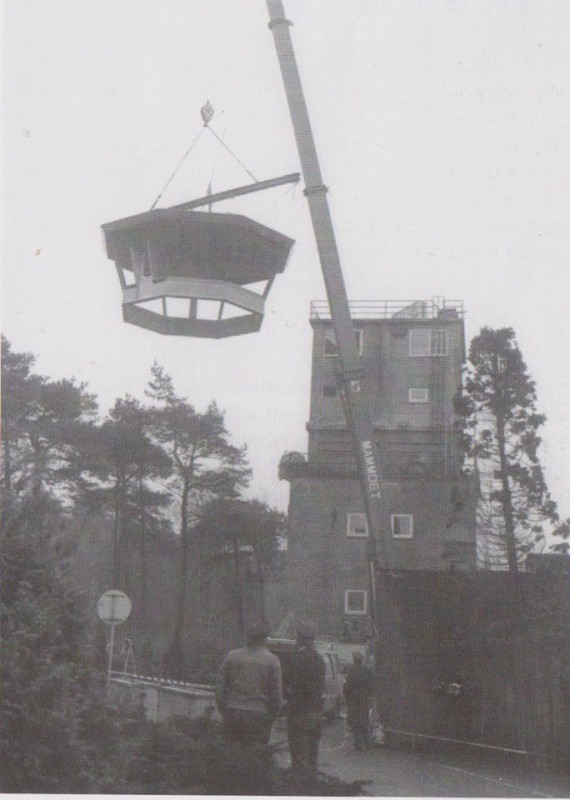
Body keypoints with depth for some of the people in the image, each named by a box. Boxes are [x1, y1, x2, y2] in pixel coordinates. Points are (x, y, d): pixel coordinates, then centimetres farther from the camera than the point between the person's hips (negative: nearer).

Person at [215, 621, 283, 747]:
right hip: (259, 716, -3)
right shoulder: (272, 660, -5)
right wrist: (272, 716, 8)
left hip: (232, 713, 3)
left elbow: (220, 686, 6)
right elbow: (277, 693, -3)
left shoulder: (231, 656, 3)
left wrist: (224, 710, 14)